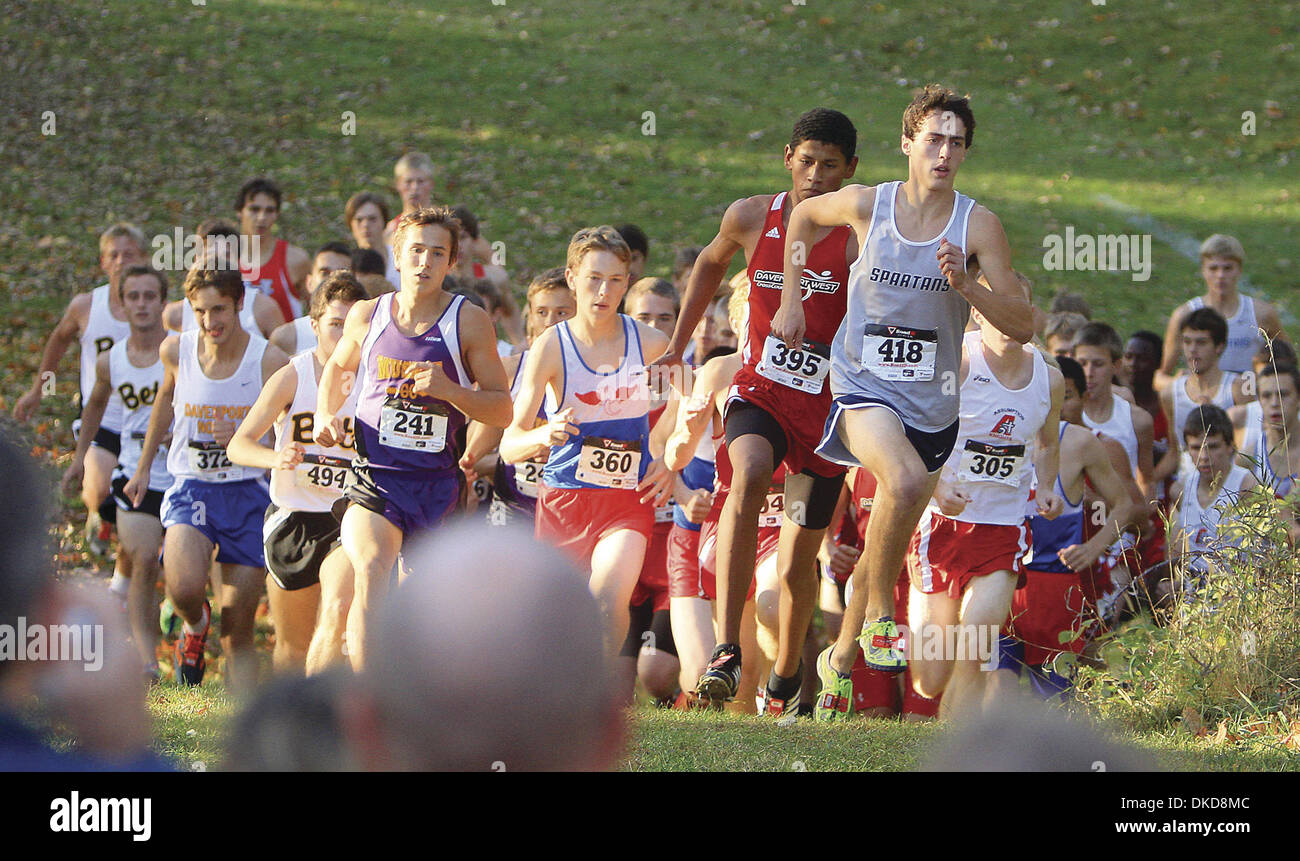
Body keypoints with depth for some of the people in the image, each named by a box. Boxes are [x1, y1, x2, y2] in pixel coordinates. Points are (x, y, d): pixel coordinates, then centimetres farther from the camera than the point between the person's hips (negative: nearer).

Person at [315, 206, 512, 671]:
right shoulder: (367, 315, 5)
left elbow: (502, 409, 1)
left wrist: (450, 390, -16)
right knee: (371, 573, -25)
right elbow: (338, 368, 27)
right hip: (374, 476, 0)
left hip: (438, 483, 1)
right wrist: (325, 414, 9)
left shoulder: (468, 323, -1)